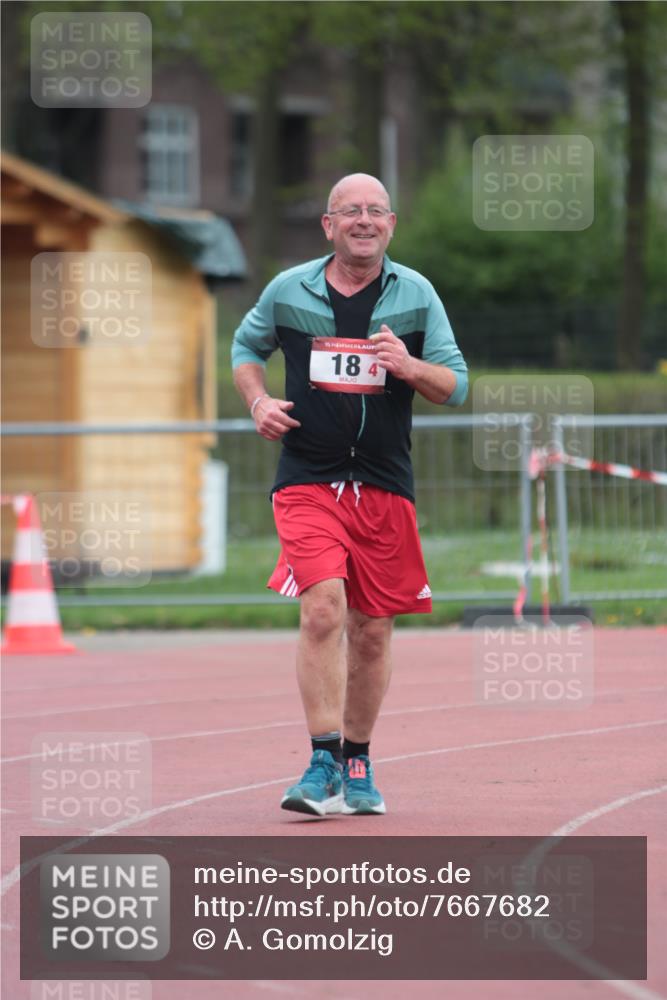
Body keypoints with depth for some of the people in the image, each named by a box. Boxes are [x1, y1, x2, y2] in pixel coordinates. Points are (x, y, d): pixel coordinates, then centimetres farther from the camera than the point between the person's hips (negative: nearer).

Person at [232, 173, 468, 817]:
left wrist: (409, 366, -16)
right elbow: (246, 345, 21)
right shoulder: (288, 291, 3)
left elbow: (457, 385, 5)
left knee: (372, 630, 8)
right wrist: (257, 400, 1)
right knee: (323, 608, -20)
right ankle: (324, 764, -18)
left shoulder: (415, 294, 4)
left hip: (385, 486, 2)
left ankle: (357, 764, 24)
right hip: (307, 479, -2)